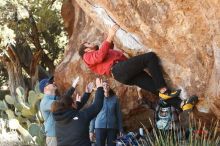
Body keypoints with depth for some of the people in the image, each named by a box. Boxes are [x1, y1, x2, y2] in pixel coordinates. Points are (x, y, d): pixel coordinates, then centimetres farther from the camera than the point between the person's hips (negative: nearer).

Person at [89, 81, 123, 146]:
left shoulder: (115, 99, 4)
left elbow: (118, 114, 6)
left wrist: (120, 129, 3)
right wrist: (91, 130, 2)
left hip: (112, 127, 1)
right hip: (100, 127, -1)